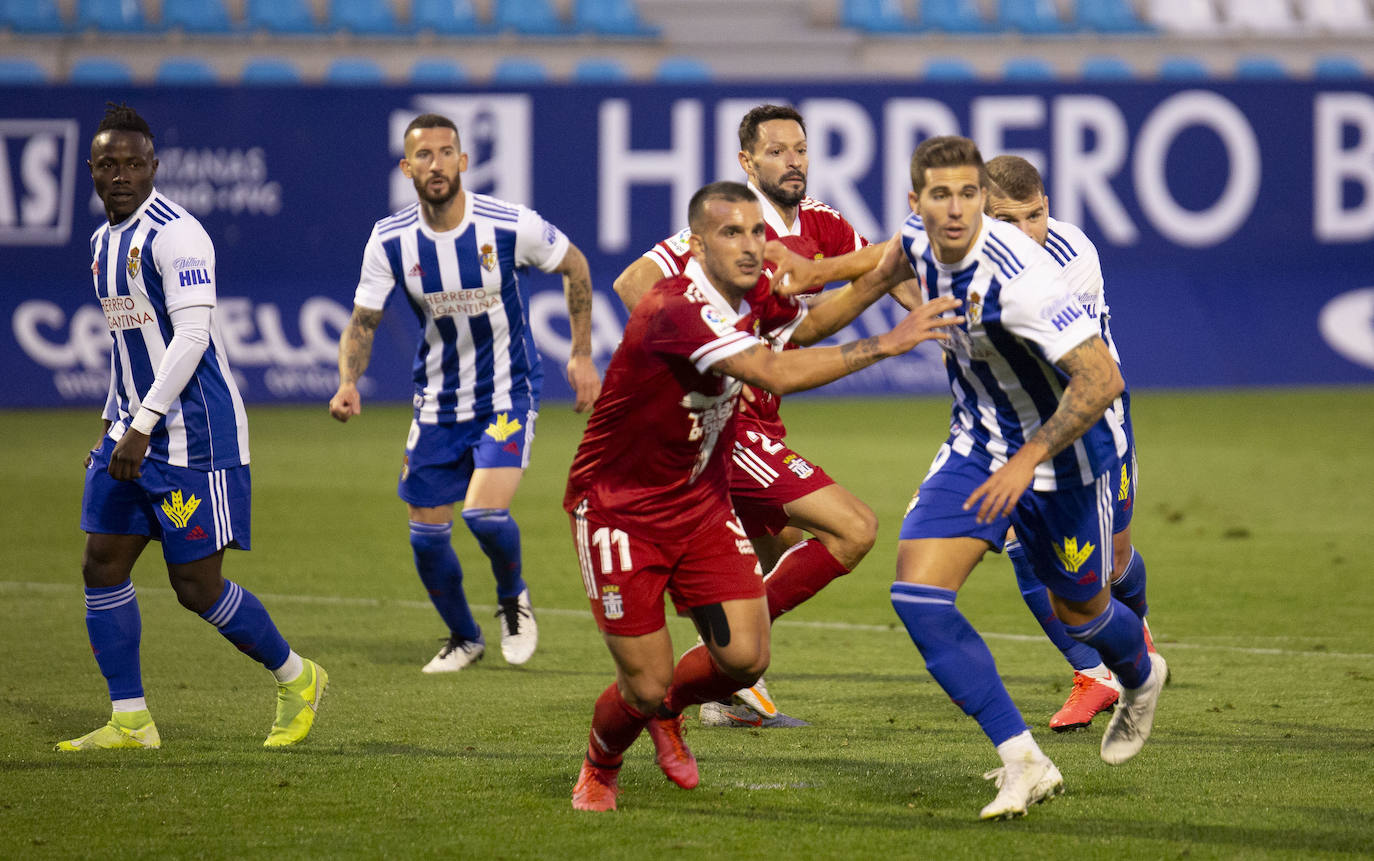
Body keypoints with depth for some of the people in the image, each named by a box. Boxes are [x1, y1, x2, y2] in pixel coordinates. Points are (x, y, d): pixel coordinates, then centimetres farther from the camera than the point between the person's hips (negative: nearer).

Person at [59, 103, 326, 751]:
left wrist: (142, 426, -24)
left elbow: (191, 336, -22)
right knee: (102, 568, 1)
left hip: (194, 437, -9)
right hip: (132, 432, 9)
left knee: (196, 587, -5)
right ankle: (130, 721, 6)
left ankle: (295, 679, 15)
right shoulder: (104, 241, 14)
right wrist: (111, 428, 21)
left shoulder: (175, 234, -15)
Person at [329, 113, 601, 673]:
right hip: (437, 405, 3)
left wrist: (582, 354, 1)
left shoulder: (510, 226, -18)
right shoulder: (389, 241, -11)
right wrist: (348, 382, -21)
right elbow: (362, 323, -1)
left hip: (508, 394, -3)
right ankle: (463, 638, 31)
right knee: (426, 533, 4)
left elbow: (573, 266, 1)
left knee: (485, 513, -22)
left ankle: (513, 598, 12)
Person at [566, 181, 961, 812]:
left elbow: (806, 325, 21)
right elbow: (778, 374, -41)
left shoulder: (751, 299, -3)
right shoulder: (678, 310, -30)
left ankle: (666, 711, 29)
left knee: (744, 658, -5)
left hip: (701, 502, 7)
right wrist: (886, 344, -39)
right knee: (645, 685, -5)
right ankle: (599, 770, 30)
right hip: (619, 509, -7)